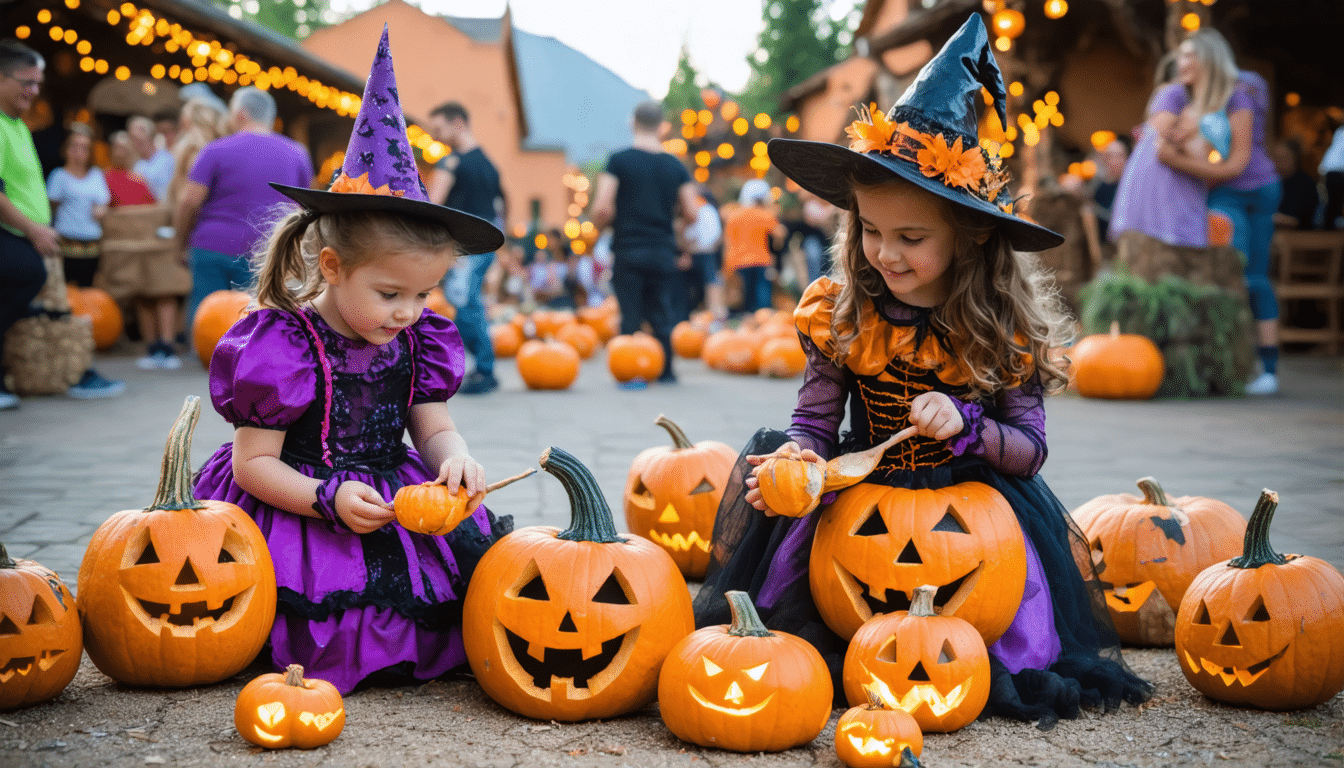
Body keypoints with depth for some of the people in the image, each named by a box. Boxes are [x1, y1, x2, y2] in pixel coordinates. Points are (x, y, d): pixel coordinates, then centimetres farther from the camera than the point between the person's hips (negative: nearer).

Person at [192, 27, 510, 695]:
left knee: (474, 557, -17)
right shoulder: (283, 348, -12)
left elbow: (435, 429, 14)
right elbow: (253, 464, -10)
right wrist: (330, 499, -25)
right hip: (301, 516, -6)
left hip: (397, 509, 6)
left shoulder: (414, 343, 7)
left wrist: (455, 459, -11)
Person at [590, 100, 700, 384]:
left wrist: (599, 224, 9)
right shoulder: (676, 166, 4)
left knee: (630, 316, 2)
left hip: (628, 251, -3)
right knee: (662, 315, 12)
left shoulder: (618, 161, -6)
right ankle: (665, 371, 15)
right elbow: (691, 215, 3)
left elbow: (602, 208, -13)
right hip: (663, 252, 3)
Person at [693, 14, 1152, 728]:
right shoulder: (842, 314, -6)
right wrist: (798, 458, -29)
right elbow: (813, 423, -5)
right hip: (861, 490, 2)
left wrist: (964, 425, -27)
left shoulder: (1001, 327, -10)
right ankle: (760, 633, -2)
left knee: (1024, 511, -28)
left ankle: (1027, 665, 0)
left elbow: (1030, 449, -8)